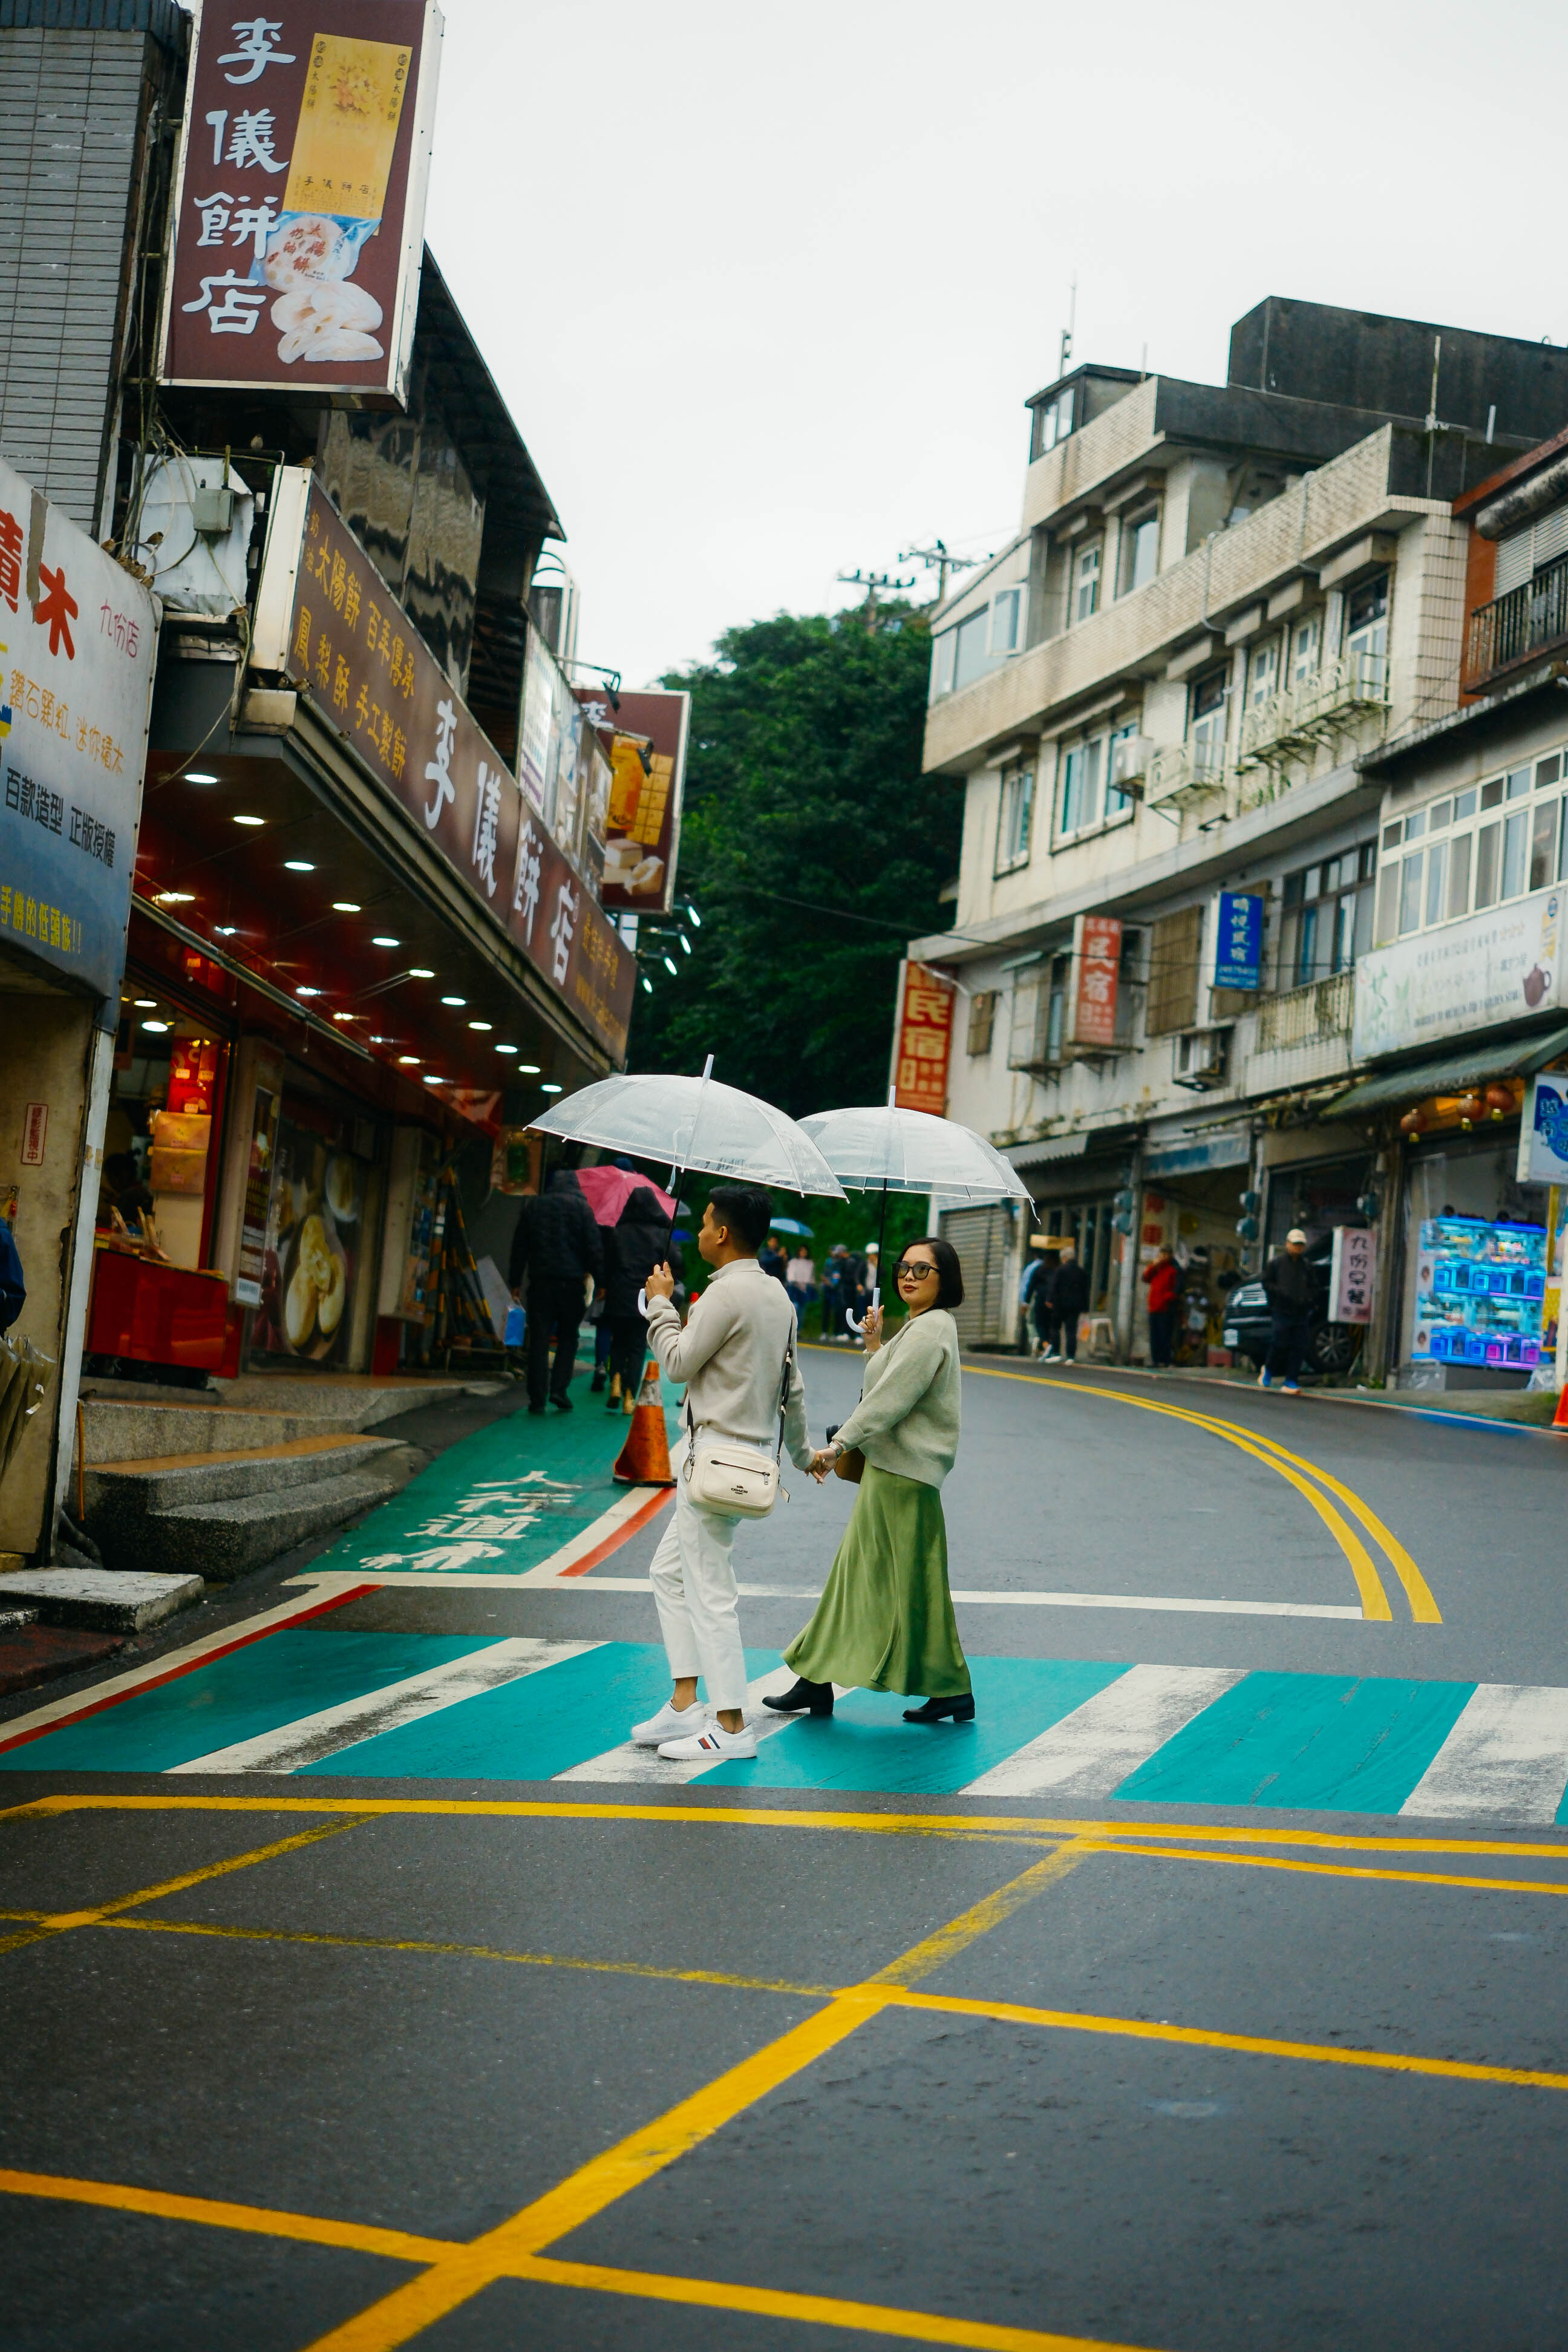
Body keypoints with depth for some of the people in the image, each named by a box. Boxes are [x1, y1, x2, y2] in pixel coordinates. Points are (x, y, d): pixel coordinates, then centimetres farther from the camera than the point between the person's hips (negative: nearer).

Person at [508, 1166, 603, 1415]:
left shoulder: (533, 1206, 11)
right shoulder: (581, 1207, 1)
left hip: (540, 1282, 2)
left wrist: (515, 1282, 16)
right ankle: (559, 1389, -2)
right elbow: (594, 1248, -3)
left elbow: (519, 1247, 12)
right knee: (568, 1336, 11)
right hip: (571, 1282, -2)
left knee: (538, 1339, 2)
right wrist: (600, 1281, 0)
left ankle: (537, 1398, -1)